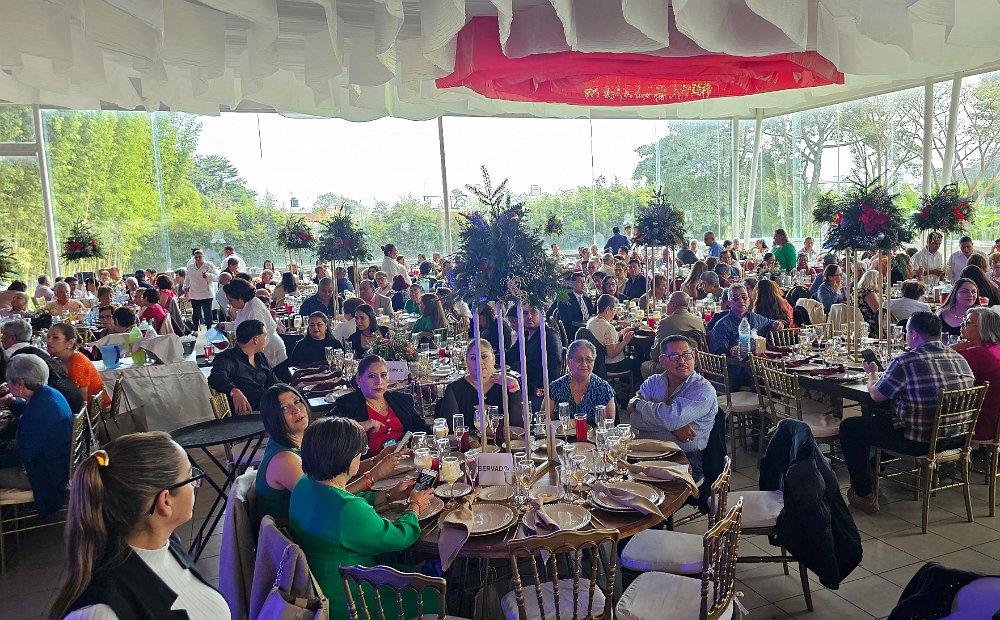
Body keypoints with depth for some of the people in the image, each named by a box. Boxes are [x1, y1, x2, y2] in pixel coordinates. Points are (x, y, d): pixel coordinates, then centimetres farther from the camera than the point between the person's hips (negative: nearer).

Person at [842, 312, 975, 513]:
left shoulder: (904, 362, -21)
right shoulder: (960, 359, 0)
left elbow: (876, 395, -8)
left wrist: (873, 374, 15)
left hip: (918, 441, -8)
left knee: (849, 427, 6)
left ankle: (864, 495, 12)